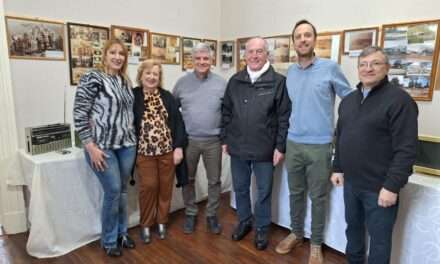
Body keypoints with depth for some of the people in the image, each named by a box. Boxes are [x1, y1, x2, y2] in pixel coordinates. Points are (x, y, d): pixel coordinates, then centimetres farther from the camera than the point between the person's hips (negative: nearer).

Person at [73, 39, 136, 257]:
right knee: (113, 191, -2)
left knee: (122, 190, 13)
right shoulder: (92, 79, -9)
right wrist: (91, 146, -15)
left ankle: (121, 233, 32)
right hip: (103, 146, -6)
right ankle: (109, 240, 20)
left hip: (126, 144, 6)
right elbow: (79, 115, -12)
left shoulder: (125, 81, 11)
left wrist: (132, 138, 13)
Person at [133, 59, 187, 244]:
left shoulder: (167, 97, 4)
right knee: (148, 187, 3)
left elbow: (178, 122, 2)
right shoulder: (132, 96, -1)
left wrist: (179, 147, -5)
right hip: (144, 151, -2)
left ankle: (162, 221, 30)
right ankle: (145, 224, 24)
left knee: (165, 187, 10)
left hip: (167, 150, 2)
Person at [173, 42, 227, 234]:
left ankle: (212, 215, 29)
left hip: (213, 141, 0)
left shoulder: (222, 84, -2)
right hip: (188, 140, 1)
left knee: (214, 180, 10)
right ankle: (190, 214, 32)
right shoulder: (182, 82, 1)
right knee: (188, 179, 13)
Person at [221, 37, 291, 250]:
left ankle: (262, 228, 33)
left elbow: (284, 117, -7)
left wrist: (280, 146, -9)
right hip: (238, 147, 4)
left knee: (264, 191, 12)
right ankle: (244, 221, 40)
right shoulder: (235, 81, 4)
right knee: (240, 188, 18)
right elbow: (226, 112, 9)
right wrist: (225, 139, 7)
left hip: (265, 149, -3)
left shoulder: (278, 81, -7)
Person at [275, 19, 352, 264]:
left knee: (318, 197, 9)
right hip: (293, 144, 4)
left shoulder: (330, 67, -7)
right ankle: (296, 233, 36)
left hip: (320, 145, -4)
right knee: (295, 193, 16)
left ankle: (316, 244, 27)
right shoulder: (290, 72, 7)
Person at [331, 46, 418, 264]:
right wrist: (337, 168, 13)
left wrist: (392, 186, -19)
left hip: (379, 187, -6)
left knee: (379, 237, 10)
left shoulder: (399, 100, -13)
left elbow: (406, 149, -17)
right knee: (353, 228, 22)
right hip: (351, 182, 7)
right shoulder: (348, 100, 9)